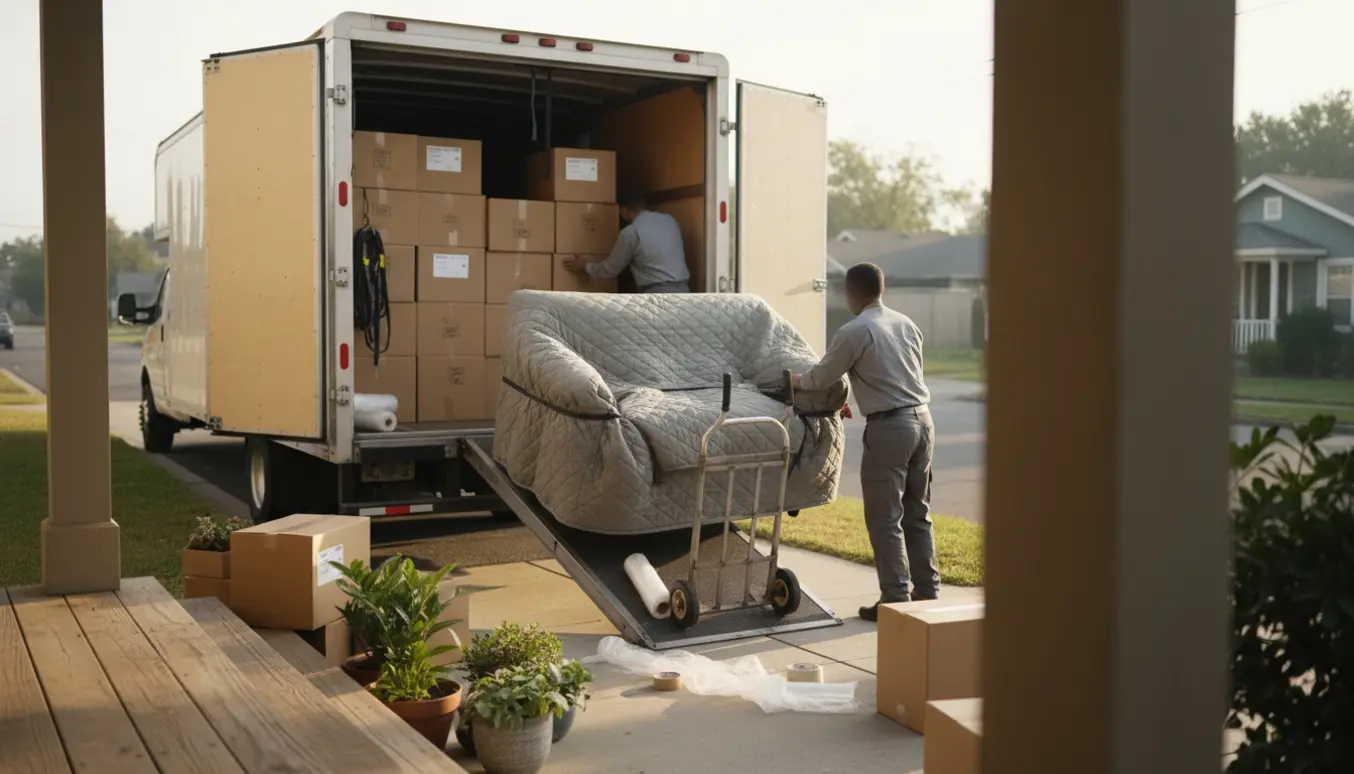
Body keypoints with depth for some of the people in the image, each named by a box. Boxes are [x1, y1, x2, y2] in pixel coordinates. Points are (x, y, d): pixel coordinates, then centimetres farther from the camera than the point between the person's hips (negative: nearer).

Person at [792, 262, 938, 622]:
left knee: (886, 520, 0)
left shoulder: (854, 332, -9)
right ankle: (927, 592, 19)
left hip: (889, 427, -7)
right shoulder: (906, 323, 12)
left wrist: (796, 381, 23)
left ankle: (896, 599, 0)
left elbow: (822, 376, 1)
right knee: (917, 515, 15)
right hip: (922, 419, 7)